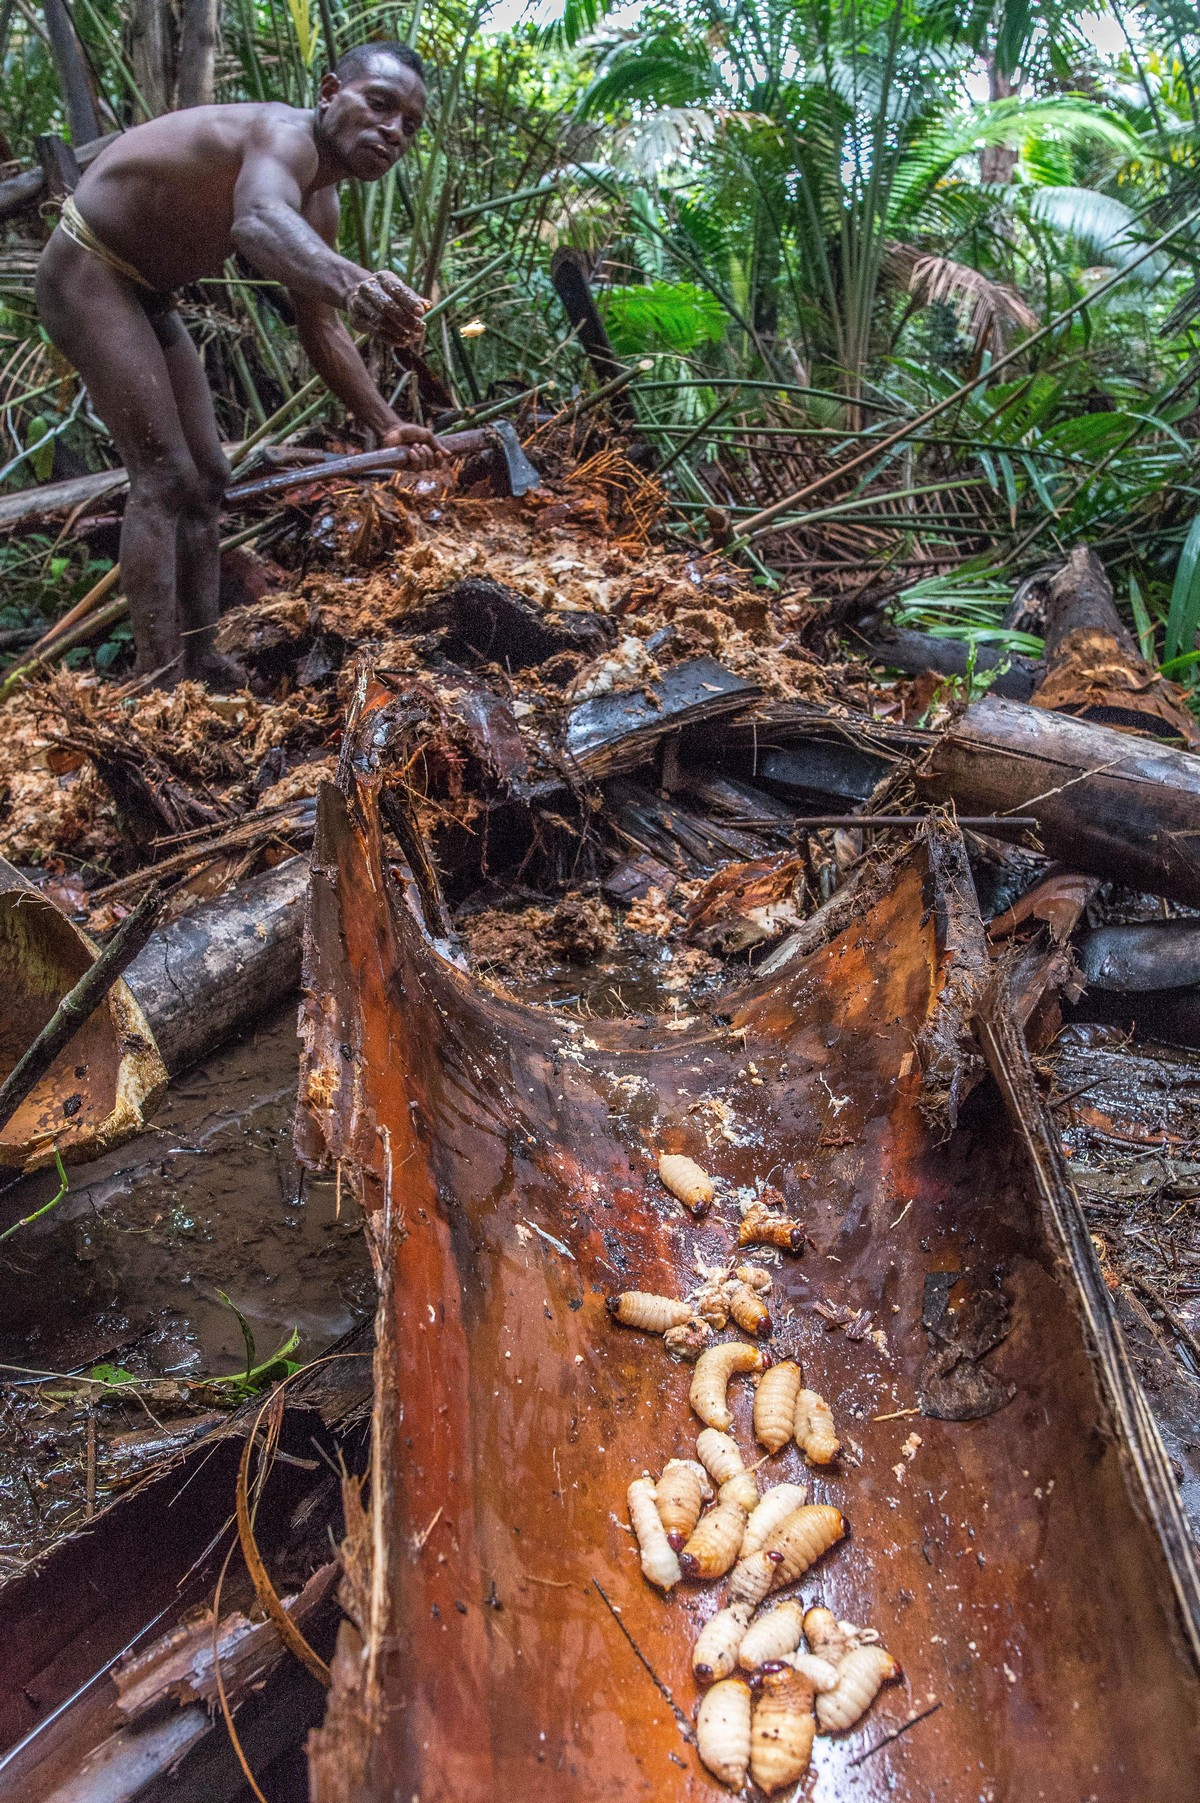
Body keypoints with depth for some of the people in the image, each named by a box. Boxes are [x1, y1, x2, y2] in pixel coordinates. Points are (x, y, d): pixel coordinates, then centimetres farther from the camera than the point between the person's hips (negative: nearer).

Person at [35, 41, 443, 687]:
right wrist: (349, 280, -72)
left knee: (206, 479, 9)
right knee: (164, 478, -18)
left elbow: (320, 329, 15)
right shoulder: (285, 136, -26)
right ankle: (161, 694, -19)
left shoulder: (318, 204, 3)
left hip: (145, 295, 10)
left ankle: (202, 663, 14)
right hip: (86, 272, -10)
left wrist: (385, 425, 12)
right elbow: (259, 221, -51)